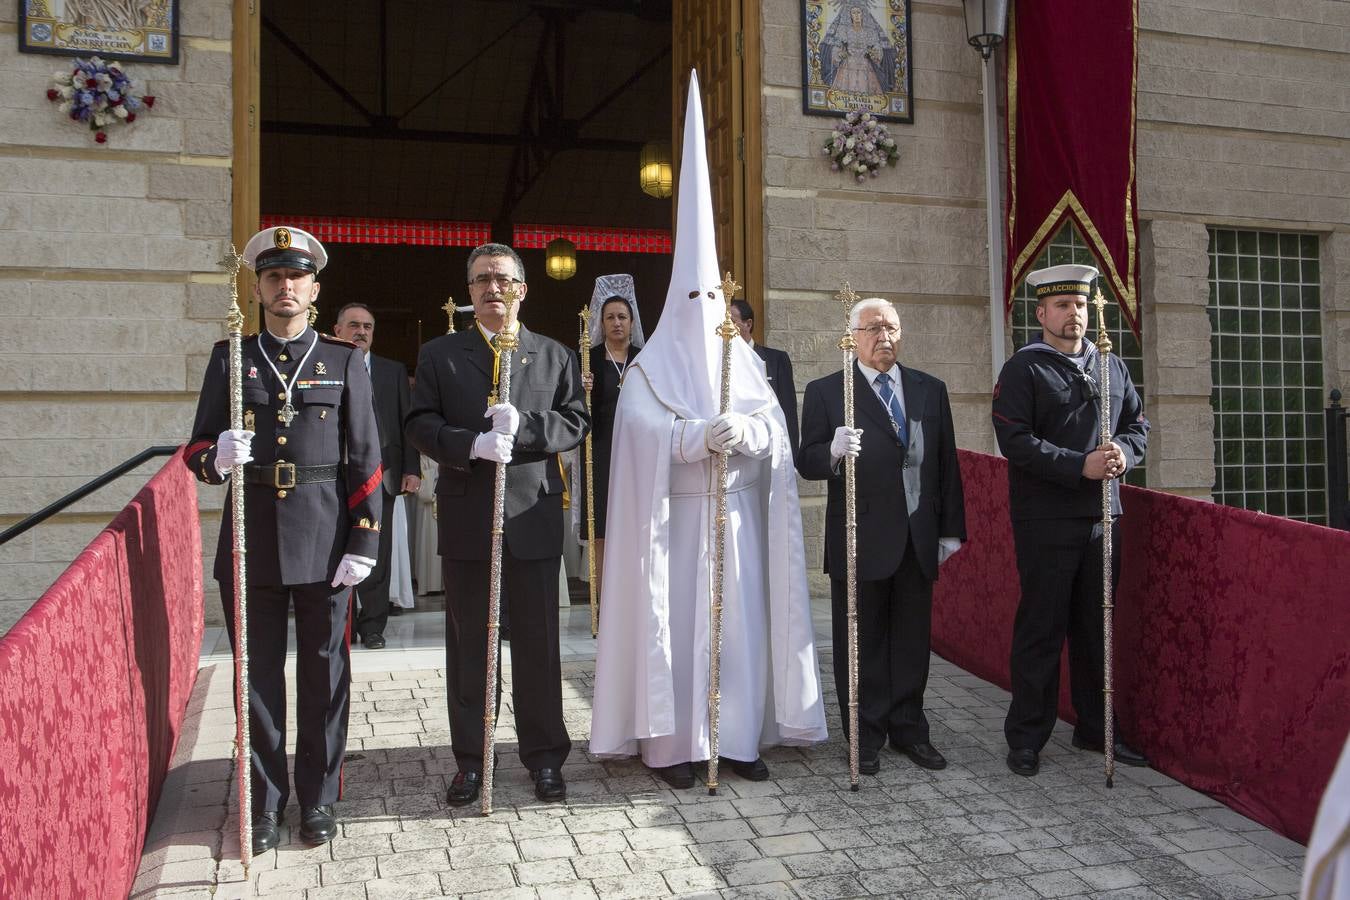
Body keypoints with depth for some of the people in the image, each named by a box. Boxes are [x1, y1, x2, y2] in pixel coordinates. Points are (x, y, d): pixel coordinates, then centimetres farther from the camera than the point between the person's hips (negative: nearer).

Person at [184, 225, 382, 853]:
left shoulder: (344, 362, 3)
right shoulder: (230, 359, 7)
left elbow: (364, 459, 1)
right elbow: (198, 450, 6)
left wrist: (363, 542, -5)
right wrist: (217, 457, -18)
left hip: (324, 541, -1)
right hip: (250, 540, 1)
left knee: (324, 676, 8)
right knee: (258, 676, 9)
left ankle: (319, 799, 25)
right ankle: (265, 801, 25)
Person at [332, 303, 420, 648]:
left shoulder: (394, 371, 11)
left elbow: (407, 422, 8)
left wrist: (411, 469, 0)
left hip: (381, 474, 1)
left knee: (377, 554, 3)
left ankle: (372, 625, 12)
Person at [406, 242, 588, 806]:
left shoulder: (555, 356, 10)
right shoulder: (439, 355, 9)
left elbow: (576, 422, 0)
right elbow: (420, 425, 0)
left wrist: (523, 425, -17)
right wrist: (471, 444, -18)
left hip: (535, 516, 0)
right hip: (466, 520, 0)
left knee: (538, 642, 7)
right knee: (468, 643, 8)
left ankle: (544, 756, 20)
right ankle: (469, 759, 22)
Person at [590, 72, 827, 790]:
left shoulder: (744, 362, 12)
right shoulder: (651, 366, 2)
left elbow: (774, 424, 2)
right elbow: (643, 431, -12)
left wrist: (744, 431, -19)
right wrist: (703, 435, -24)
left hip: (737, 512, 4)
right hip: (675, 514, -3)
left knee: (739, 619, 4)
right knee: (676, 622, -2)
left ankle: (737, 736, 15)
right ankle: (673, 744, 7)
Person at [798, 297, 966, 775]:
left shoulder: (931, 390, 10)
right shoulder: (825, 391, -2)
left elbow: (947, 464, 11)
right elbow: (807, 462, -7)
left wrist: (951, 529, 9)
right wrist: (834, 451, -29)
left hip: (919, 539, 4)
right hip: (860, 539, -3)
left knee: (912, 641, 12)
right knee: (861, 644, 7)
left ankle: (908, 730, 27)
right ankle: (866, 736, 20)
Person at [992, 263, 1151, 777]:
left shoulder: (1113, 367, 15)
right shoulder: (1023, 369, -4)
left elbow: (1138, 426, 16)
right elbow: (1015, 441, -13)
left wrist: (1123, 452, -6)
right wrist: (1080, 465, -20)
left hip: (1102, 518, 6)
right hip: (1046, 520, -6)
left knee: (1097, 628, 14)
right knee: (1041, 629, 0)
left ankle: (1095, 729, 28)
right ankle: (1026, 738, 11)